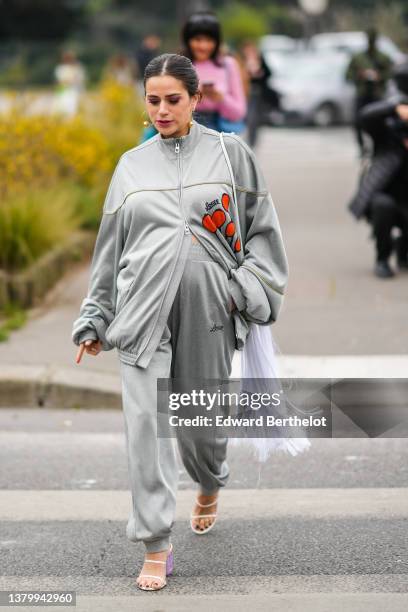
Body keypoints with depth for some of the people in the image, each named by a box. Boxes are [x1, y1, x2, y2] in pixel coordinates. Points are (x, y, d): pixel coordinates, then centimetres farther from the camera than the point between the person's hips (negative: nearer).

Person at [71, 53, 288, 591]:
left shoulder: (231, 154, 5)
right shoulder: (132, 166, 11)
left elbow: (262, 229, 7)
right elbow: (110, 248, 15)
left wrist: (252, 291, -5)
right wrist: (93, 320, 15)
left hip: (207, 307, -1)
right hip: (144, 309, 1)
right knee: (145, 421, -8)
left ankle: (210, 486, 44)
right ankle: (156, 547, -2)